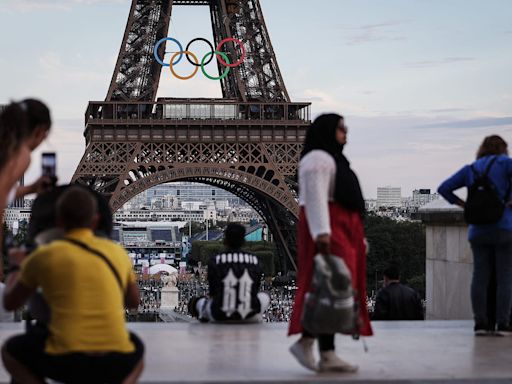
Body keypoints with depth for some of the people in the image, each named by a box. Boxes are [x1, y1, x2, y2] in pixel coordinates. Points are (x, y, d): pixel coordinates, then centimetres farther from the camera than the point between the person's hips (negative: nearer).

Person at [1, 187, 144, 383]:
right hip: (116, 364, 2)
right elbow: (134, 302, 29)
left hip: (65, 362, -2)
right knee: (136, 354, 38)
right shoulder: (117, 252, 11)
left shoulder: (44, 256, 4)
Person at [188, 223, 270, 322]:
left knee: (198, 302, 31)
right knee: (264, 297, 33)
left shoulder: (215, 261, -7)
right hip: (249, 315, 0)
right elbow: (255, 291, 7)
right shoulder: (254, 260, -2)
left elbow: (213, 292, 1)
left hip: (219, 316, 0)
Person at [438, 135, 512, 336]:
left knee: (480, 276, 4)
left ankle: (480, 322, 3)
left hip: (478, 230, 4)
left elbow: (444, 188, 12)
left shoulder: (470, 169, 15)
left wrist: (463, 204, 15)